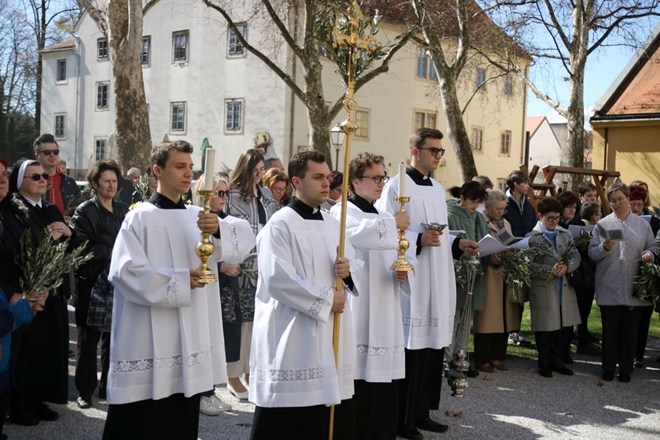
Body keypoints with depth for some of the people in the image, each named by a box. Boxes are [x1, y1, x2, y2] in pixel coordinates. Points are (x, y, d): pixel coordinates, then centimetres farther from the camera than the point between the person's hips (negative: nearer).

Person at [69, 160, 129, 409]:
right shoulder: (84, 212, -6)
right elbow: (82, 249, -14)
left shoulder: (123, 210, 11)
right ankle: (85, 391, 14)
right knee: (88, 339, 3)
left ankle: (108, 387, 22)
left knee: (113, 337, 10)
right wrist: (111, 251, -14)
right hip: (91, 283, -5)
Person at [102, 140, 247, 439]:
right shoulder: (140, 218, -3)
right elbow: (125, 271, -15)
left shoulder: (198, 216, 10)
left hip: (191, 340, 5)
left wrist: (218, 230, -28)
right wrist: (179, 281, -15)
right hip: (149, 343, -5)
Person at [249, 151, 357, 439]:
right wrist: (326, 299, -15)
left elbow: (352, 263, 20)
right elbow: (277, 279, -19)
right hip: (293, 335, -7)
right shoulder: (280, 224, -10)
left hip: (331, 333, 7)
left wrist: (347, 271, -4)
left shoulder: (332, 224, 13)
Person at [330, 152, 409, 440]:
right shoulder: (342, 212, -3)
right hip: (357, 317, -7)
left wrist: (401, 273, 2)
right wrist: (393, 223, -17)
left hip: (385, 318, 7)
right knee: (356, 400, -6)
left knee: (384, 401, 8)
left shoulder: (381, 218, 20)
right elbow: (355, 234, -28)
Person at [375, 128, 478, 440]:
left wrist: (458, 244, 4)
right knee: (410, 349, -5)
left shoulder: (437, 189, 16)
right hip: (410, 281, -8)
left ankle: (421, 412, 22)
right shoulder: (397, 186, -7)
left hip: (437, 282, 8)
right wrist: (418, 240, -24)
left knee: (433, 347, 11)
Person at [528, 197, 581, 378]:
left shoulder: (566, 234, 12)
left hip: (565, 288, 5)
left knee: (566, 327, 9)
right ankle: (545, 364, 18)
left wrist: (566, 267, -13)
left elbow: (576, 256, 7)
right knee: (545, 328, 3)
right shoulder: (532, 237, -5)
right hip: (543, 291, -5)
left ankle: (557, 361, 25)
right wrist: (550, 271, -20)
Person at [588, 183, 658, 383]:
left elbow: (653, 247, 13)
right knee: (610, 330, 6)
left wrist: (649, 254, -9)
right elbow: (592, 252, 2)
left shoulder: (643, 224, 8)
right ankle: (608, 368, 17)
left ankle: (626, 369, 18)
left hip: (634, 287, 1)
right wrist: (604, 248, -18)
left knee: (630, 329, 7)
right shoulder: (602, 224, 4)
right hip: (609, 288, -1)